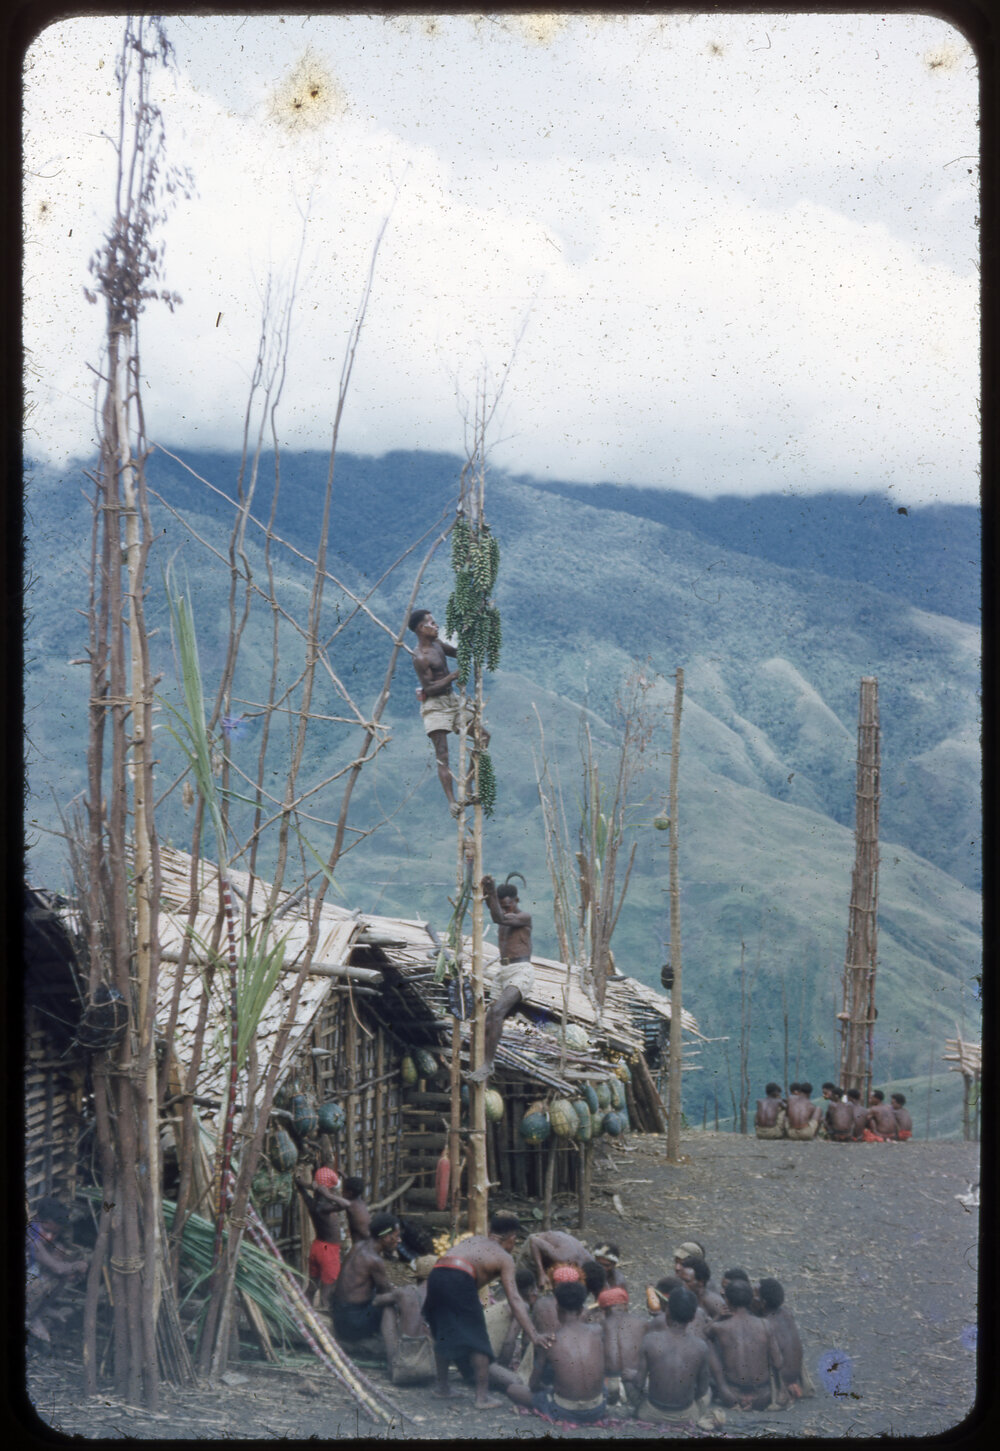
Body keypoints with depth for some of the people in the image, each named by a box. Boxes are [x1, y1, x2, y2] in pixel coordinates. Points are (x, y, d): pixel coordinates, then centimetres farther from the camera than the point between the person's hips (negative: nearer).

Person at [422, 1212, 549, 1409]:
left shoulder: (474, 1239, 30)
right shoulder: (504, 1258, 14)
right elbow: (514, 1300, 6)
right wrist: (533, 1335, 3)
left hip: (436, 1275, 6)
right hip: (460, 1280, -6)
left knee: (443, 1334, 23)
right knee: (477, 1339, 6)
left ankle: (442, 1386, 31)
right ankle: (482, 1396, 5)